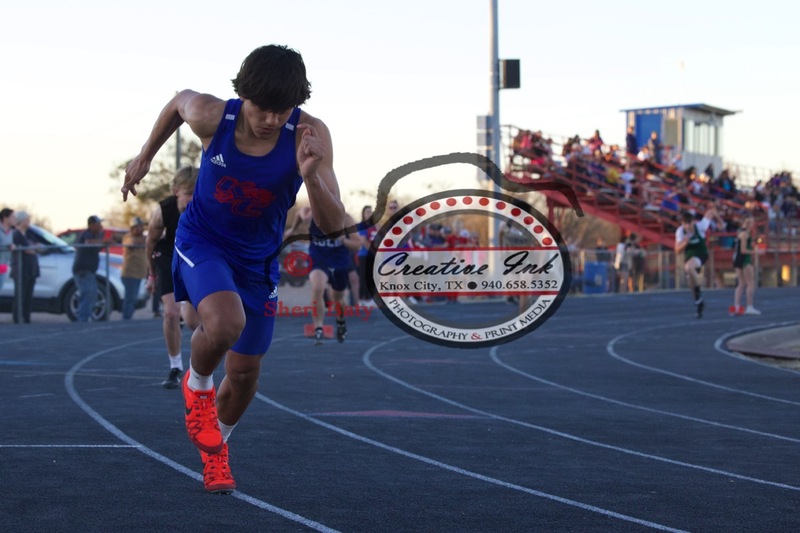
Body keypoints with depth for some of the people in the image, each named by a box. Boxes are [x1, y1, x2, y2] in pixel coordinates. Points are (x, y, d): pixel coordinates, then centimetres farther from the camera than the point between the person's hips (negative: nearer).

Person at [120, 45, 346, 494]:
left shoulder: (310, 135, -26)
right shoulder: (211, 116, -25)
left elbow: (333, 226, -27)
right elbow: (180, 100, 2)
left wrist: (311, 176, -47)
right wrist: (145, 157, 13)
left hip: (258, 259, 2)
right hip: (202, 241, -2)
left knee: (245, 372, 11)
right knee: (225, 323, -33)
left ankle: (215, 444, 43)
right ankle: (198, 385, 3)